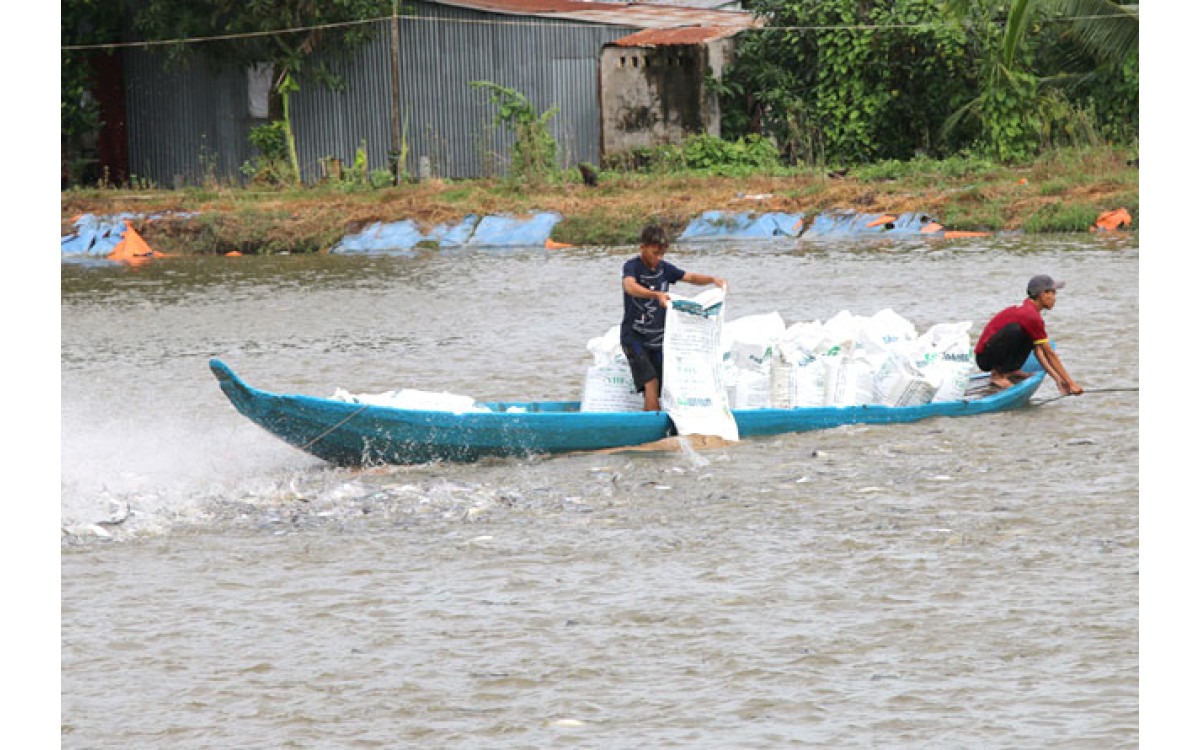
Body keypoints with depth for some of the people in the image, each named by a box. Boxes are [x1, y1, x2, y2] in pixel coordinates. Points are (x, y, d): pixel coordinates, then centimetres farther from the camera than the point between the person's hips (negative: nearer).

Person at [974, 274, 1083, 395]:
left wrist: (1057, 378, 5)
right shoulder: (1032, 316, -19)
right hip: (985, 357, -9)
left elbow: (1037, 351, 11)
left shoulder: (1025, 309, 11)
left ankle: (1011, 371, 4)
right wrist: (1070, 383, -11)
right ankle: (998, 375, -19)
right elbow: (1050, 354, -16)